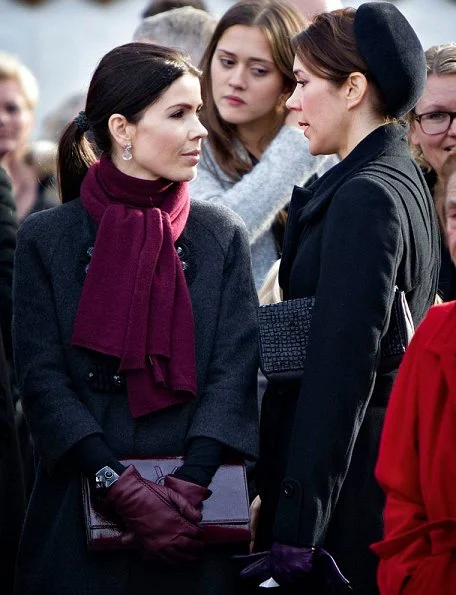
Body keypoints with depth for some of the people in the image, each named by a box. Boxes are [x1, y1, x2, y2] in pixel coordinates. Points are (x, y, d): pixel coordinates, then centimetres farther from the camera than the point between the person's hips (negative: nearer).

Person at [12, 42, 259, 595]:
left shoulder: (222, 234, 5)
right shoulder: (46, 238, 0)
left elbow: (234, 373, -2)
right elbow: (43, 381, -6)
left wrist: (188, 489, -16)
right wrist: (125, 489, -16)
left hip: (197, 521, 1)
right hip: (82, 513, -1)